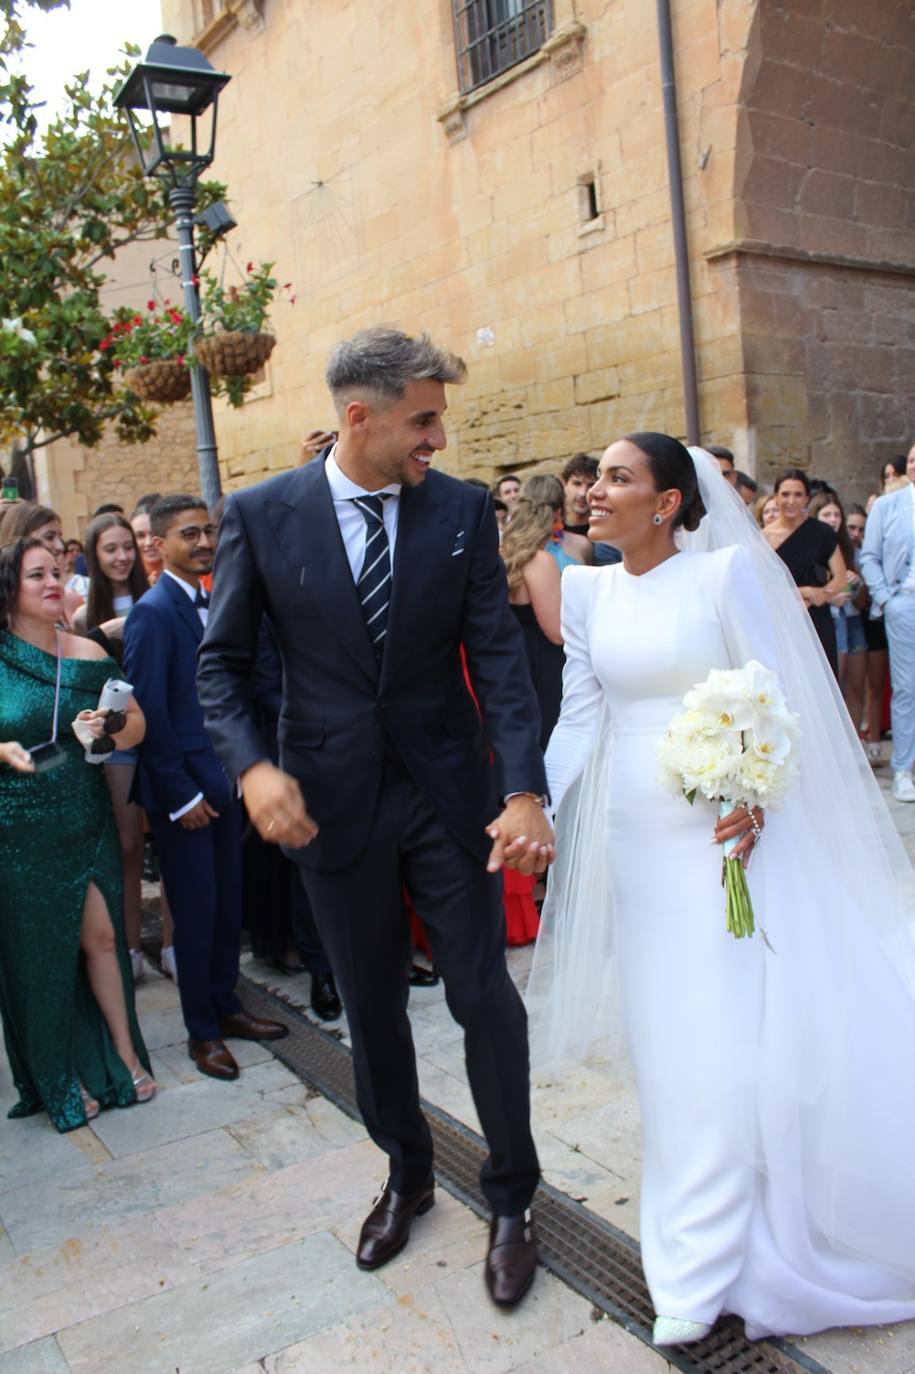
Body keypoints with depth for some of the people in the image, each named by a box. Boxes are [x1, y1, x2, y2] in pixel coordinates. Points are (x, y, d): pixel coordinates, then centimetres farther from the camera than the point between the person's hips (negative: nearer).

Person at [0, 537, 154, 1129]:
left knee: (101, 934, 6)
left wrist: (111, 727, -19)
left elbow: (136, 726, 1)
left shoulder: (87, 653, 1)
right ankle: (57, 1079, 28)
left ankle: (125, 1054, 26)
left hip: (86, 818, 2)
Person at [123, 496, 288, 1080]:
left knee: (229, 904, 14)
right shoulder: (153, 613, -14)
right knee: (196, 911, 5)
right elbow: (150, 712, -17)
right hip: (182, 789, -7)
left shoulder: (212, 604, 9)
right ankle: (202, 1031, 21)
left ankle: (225, 1006, 31)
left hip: (222, 779, 7)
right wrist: (180, 795, -16)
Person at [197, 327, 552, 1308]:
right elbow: (222, 660, 1)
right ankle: (406, 1173, 42)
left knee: (485, 997, 6)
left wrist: (524, 789, -19)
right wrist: (251, 765, -15)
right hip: (331, 801, 1)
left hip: (449, 793, 0)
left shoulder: (463, 509, -4)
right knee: (371, 1005, 16)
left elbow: (498, 654, -8)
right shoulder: (260, 515, -5)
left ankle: (510, 1201, 29)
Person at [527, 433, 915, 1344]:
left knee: (743, 1027, 2)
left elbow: (775, 698, -7)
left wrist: (752, 798, -21)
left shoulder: (725, 570, -7)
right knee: (672, 1039, 11)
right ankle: (697, 1268, 30)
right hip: (635, 834, 4)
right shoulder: (587, 591, 5)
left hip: (727, 828, -4)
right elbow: (580, 716, 5)